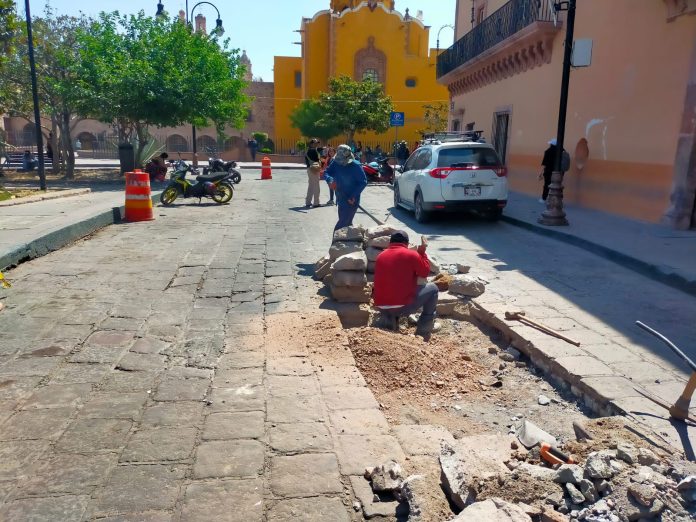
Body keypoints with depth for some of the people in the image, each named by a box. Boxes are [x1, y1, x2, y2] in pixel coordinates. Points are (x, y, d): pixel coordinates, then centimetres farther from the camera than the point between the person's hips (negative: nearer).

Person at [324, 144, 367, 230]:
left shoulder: (356, 166, -17)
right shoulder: (335, 163, -4)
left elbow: (363, 182, -15)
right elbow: (326, 173, 4)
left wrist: (354, 196, -24)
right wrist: (330, 179, -20)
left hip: (351, 201, -6)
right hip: (341, 199, 6)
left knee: (342, 224, -12)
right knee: (347, 223, 19)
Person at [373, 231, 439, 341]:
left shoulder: (380, 257, 10)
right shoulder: (412, 255, -5)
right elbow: (425, 272, 7)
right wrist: (422, 252, 17)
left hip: (381, 307, 5)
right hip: (404, 306, -5)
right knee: (433, 288, 14)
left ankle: (391, 322, 22)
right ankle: (423, 332, 15)